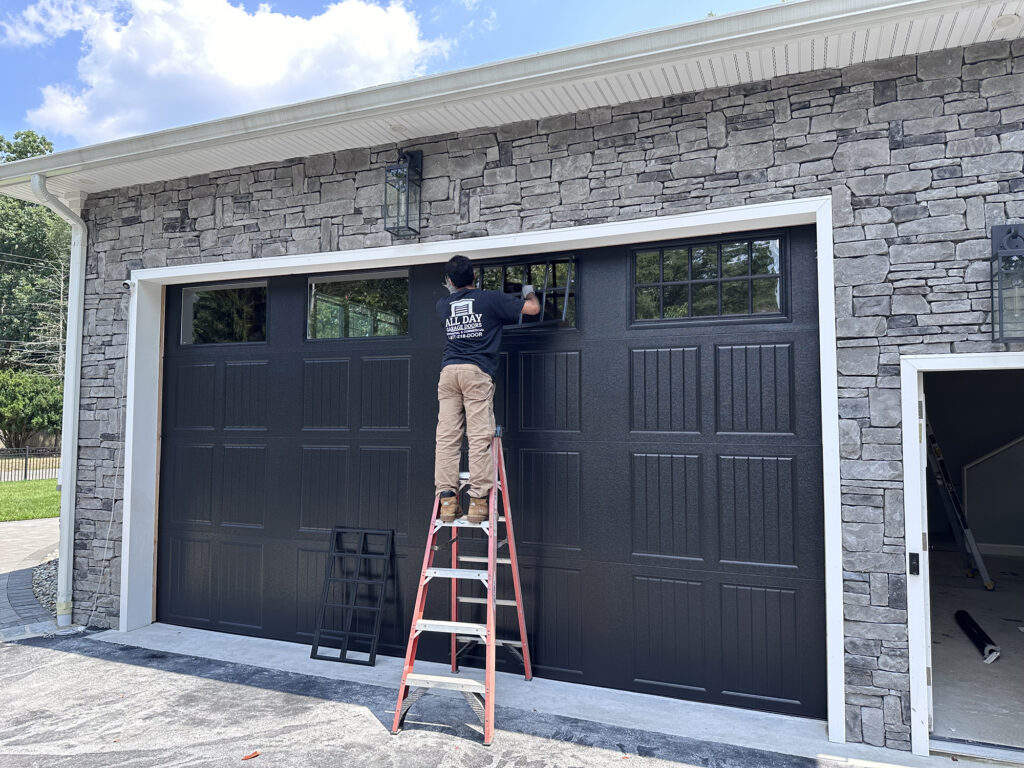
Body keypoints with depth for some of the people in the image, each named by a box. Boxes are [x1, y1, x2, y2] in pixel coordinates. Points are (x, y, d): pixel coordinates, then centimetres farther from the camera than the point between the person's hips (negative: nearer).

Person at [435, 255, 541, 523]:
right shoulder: (491, 299, 6)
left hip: (448, 371, 4)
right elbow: (533, 308, 10)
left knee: (447, 437, 1)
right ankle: (478, 500, -8)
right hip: (477, 372, -4)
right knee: (480, 437, -5)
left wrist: (452, 289, 61)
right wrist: (528, 292, 31)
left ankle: (447, 499, -2)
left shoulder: (444, 305, 17)